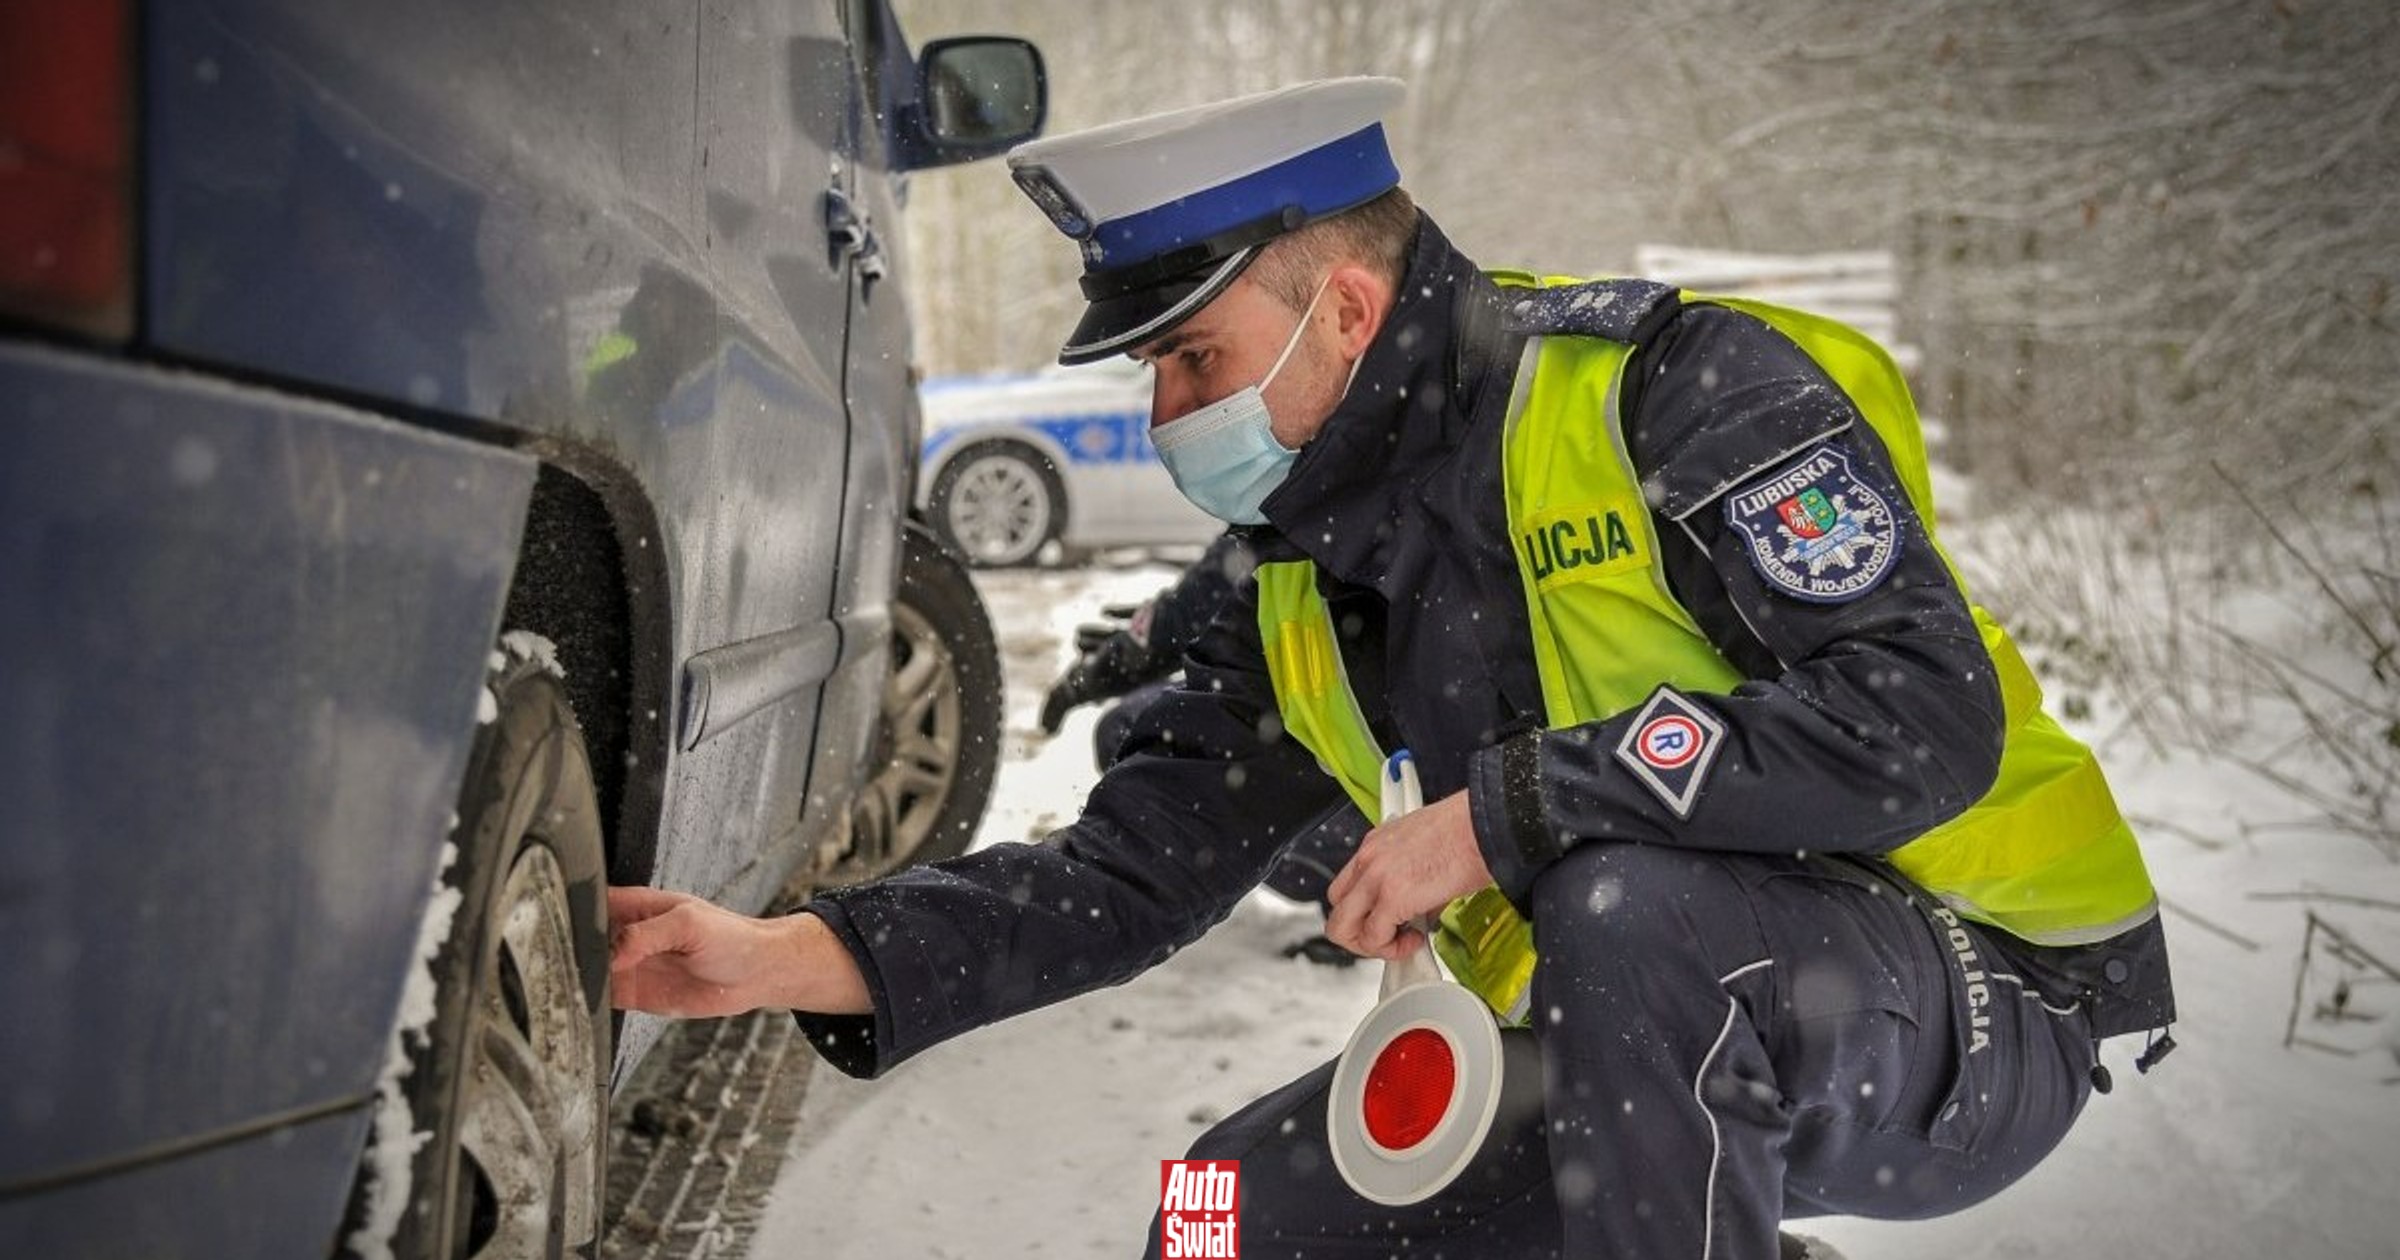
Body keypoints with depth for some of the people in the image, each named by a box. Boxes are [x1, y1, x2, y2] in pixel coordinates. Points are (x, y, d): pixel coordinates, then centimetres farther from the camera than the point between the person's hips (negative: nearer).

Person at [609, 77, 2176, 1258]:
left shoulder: (1675, 388, -18)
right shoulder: (1311, 593, 4)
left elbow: (1925, 718, -28)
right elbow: (1129, 870, 2)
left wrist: (1501, 813, -26)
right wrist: (782, 958, -10)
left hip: (1983, 1004, -7)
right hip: (1665, 1037, 8)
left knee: (1626, 902, -36)